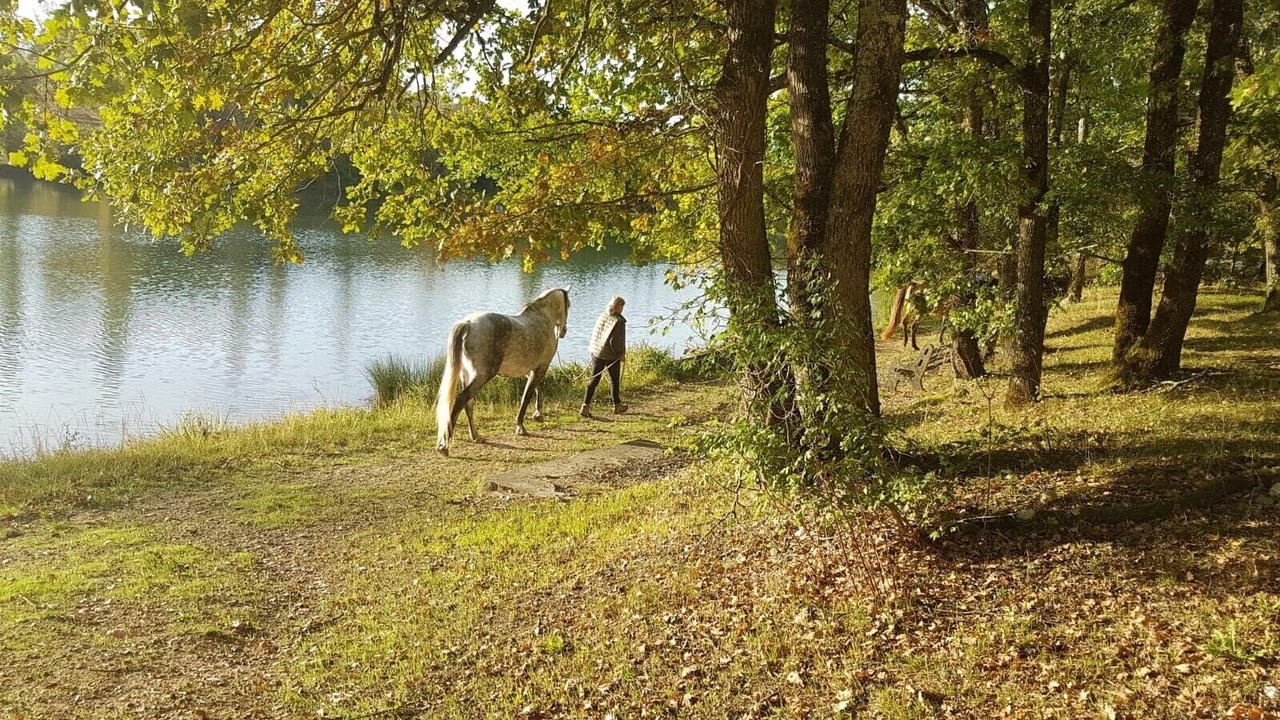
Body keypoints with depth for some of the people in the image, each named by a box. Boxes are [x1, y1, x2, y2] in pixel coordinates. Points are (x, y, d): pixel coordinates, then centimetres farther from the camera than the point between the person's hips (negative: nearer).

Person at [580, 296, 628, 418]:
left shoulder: (602, 316, 0)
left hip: (596, 352, 5)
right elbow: (614, 341, -21)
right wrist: (621, 353, -7)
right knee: (615, 380, 14)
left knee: (594, 380, 7)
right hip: (611, 355, -5)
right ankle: (617, 406, 29)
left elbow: (595, 334, 8)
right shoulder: (619, 321, -18)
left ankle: (585, 406, -2)